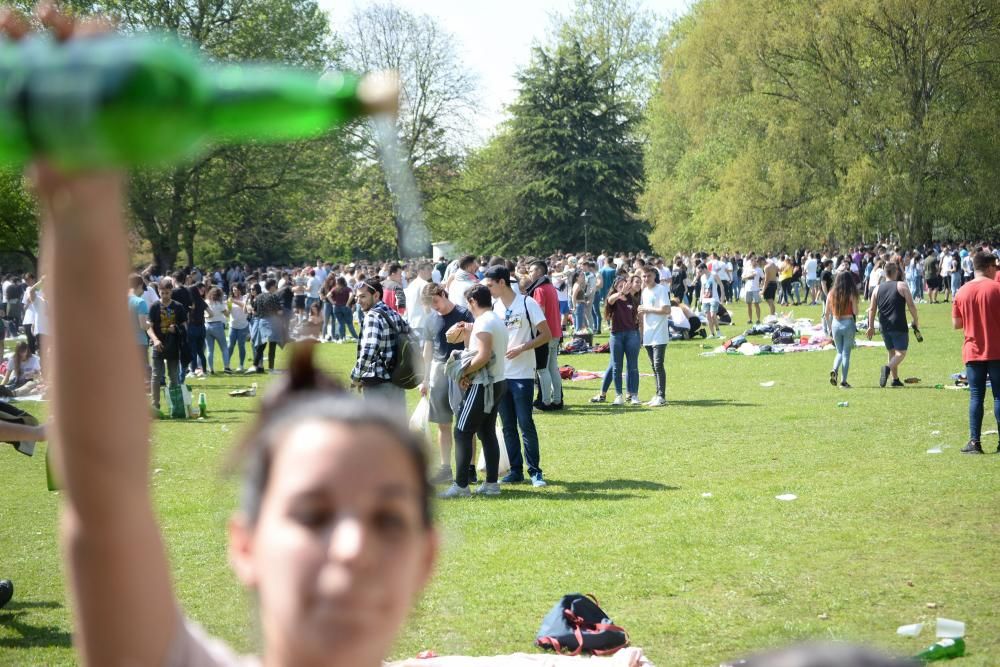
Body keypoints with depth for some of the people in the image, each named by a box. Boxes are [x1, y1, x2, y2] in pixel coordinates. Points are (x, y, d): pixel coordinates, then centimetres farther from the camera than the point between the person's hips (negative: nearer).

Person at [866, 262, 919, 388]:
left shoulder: (877, 289, 8)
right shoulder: (901, 286, -4)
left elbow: (872, 309, 8)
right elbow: (911, 306, -7)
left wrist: (871, 327, 14)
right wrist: (915, 321, 6)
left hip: (884, 326, 5)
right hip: (899, 326, -5)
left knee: (891, 352, 18)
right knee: (901, 353, -1)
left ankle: (895, 379, 19)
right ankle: (887, 368, -27)